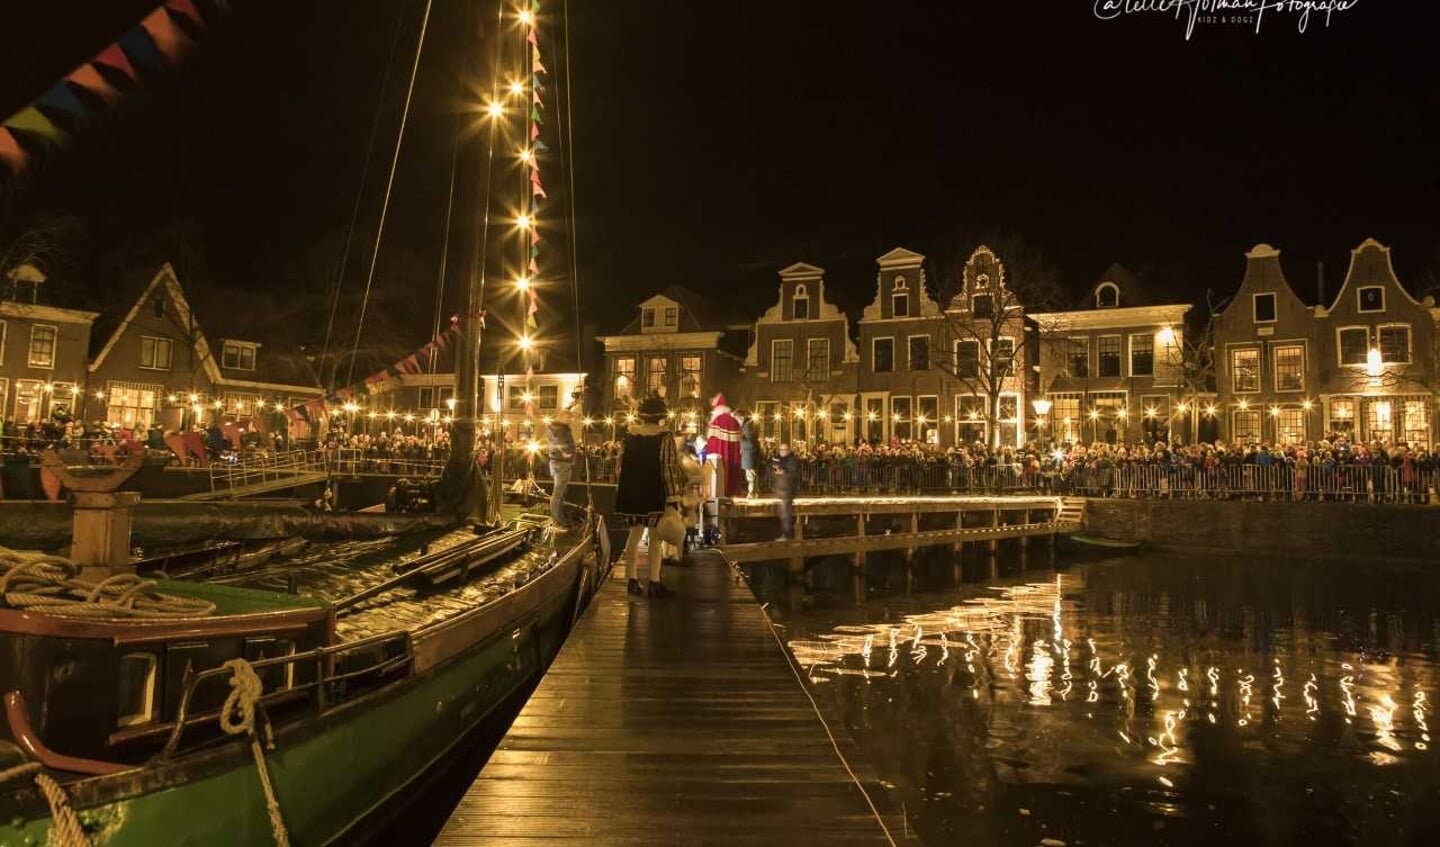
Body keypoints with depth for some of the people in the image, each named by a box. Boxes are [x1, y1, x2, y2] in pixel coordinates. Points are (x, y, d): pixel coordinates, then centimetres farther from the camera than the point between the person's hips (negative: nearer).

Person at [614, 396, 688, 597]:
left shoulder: (629, 436, 5)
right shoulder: (665, 437, -12)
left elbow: (621, 465, 11)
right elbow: (670, 468, -16)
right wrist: (673, 497, -14)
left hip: (632, 493, 5)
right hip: (656, 495, -5)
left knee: (635, 534, 15)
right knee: (656, 538, 2)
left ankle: (632, 579, 19)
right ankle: (654, 583, 3)